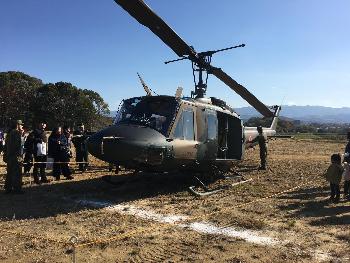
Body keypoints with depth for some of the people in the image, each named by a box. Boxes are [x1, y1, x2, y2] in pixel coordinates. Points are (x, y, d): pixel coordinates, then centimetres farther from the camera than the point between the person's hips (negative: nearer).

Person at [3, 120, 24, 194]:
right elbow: (17, 145, -20)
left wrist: (6, 155, 22)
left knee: (9, 173, 15)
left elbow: (6, 145, 19)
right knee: (17, 173, -4)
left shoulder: (10, 133, 16)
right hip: (15, 156, -10)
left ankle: (8, 188, 20)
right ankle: (17, 189, 0)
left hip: (9, 156, 10)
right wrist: (19, 156, -19)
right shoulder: (16, 133, -13)